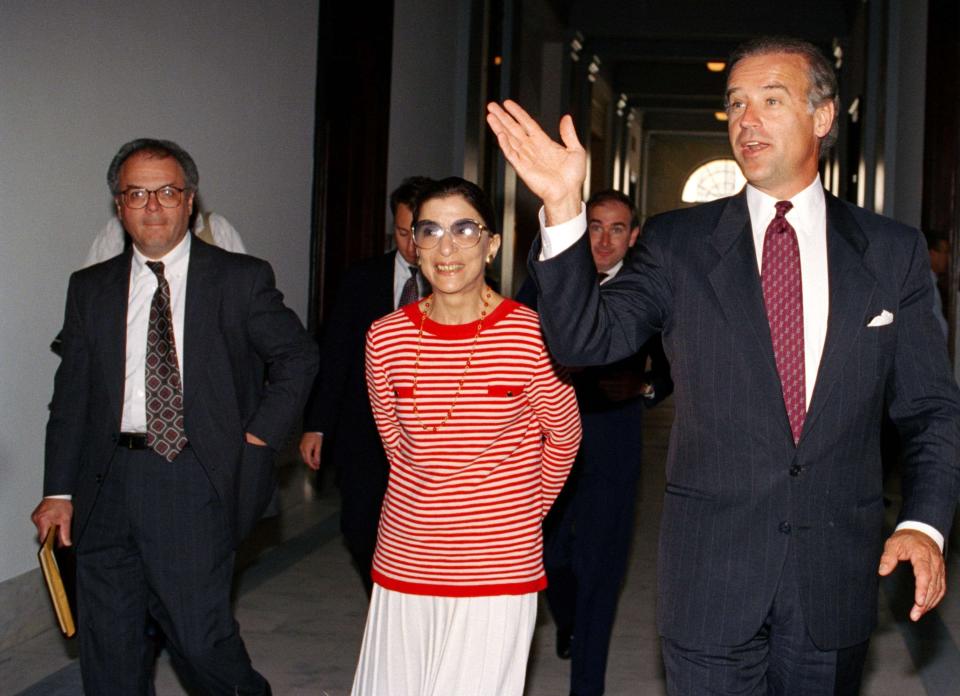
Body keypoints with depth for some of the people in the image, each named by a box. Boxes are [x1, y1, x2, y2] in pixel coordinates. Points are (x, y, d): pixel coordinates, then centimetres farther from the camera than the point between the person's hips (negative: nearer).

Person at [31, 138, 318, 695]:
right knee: (108, 644, 10)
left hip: (197, 484, -4)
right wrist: (59, 491, 5)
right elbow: (72, 394, 10)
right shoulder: (90, 289, 10)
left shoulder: (241, 279, 1)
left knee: (200, 637, -3)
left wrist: (257, 440, -2)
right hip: (109, 483, 4)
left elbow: (299, 357, 5)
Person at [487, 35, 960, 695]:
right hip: (711, 576, -1)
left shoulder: (894, 250, 2)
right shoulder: (678, 243, 1)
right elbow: (585, 338, -11)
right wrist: (564, 208, -23)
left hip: (836, 580, 1)